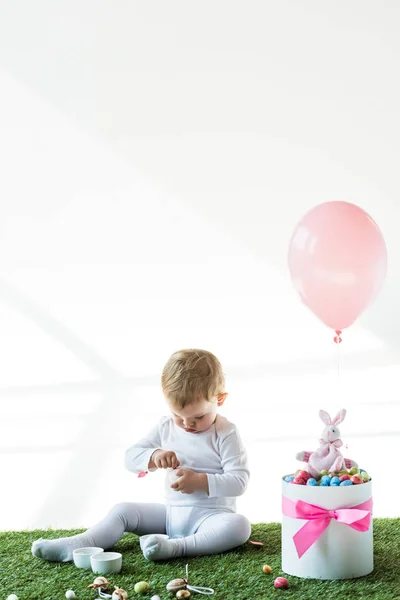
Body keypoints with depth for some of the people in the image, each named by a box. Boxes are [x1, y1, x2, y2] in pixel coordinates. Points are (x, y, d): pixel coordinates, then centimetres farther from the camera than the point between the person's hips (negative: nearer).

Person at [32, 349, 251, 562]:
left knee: (239, 526, -36)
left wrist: (200, 481, -30)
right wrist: (153, 456, -19)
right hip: (171, 513, 5)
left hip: (211, 515, -5)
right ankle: (79, 545, -23)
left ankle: (176, 547, -47)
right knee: (123, 510, -8)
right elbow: (131, 458, 3)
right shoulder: (166, 427, 3)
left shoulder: (225, 434, -11)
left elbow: (239, 480, -16)